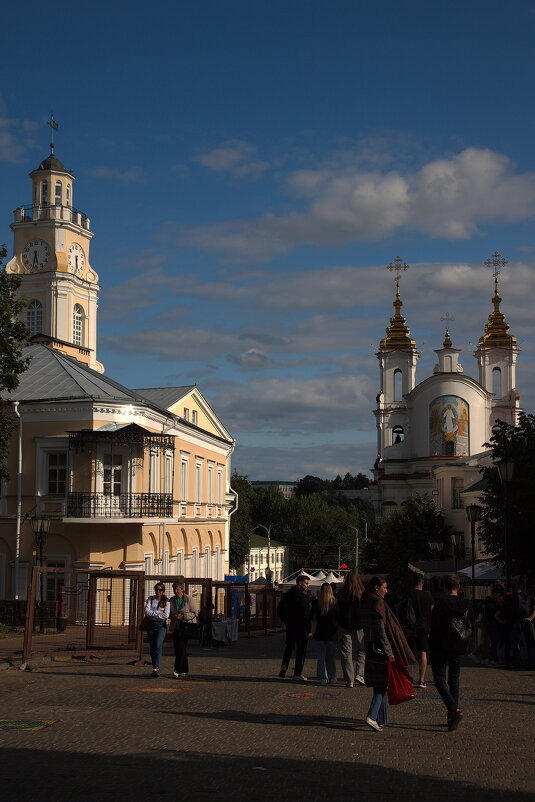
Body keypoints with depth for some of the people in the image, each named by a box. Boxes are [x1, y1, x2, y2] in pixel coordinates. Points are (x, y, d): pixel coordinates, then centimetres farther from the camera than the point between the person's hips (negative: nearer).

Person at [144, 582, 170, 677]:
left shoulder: (166, 601, 3)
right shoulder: (150, 599, 9)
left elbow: (166, 615, -9)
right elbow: (146, 611, -5)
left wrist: (152, 614, -7)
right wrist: (158, 612, -11)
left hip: (161, 625, -3)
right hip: (151, 625, 3)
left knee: (158, 645, -19)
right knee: (152, 647, 4)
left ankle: (156, 668, -24)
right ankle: (155, 668, 13)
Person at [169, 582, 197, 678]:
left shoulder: (189, 599, -4)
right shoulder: (172, 600, 9)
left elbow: (194, 613, -5)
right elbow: (169, 613, 18)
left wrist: (183, 616, -17)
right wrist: (172, 616, -6)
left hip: (185, 627, -5)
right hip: (175, 628, 5)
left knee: (181, 648, -15)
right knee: (177, 649, 4)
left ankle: (178, 670, -18)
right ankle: (185, 670, 16)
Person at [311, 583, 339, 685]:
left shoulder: (316, 603, -7)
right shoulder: (335, 603, -10)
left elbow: (312, 617, 0)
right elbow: (339, 618, -7)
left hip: (320, 633, 0)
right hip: (332, 634, 0)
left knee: (321, 657, 7)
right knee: (331, 657, 12)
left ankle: (323, 678, 2)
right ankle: (332, 678, 17)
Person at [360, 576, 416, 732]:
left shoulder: (366, 603, 12)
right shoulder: (377, 603, -15)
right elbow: (381, 630, -19)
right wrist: (389, 652, -17)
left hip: (371, 648, 9)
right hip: (380, 649, -9)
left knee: (379, 684, 14)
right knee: (382, 684, -4)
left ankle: (381, 719, 18)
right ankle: (372, 716, -15)